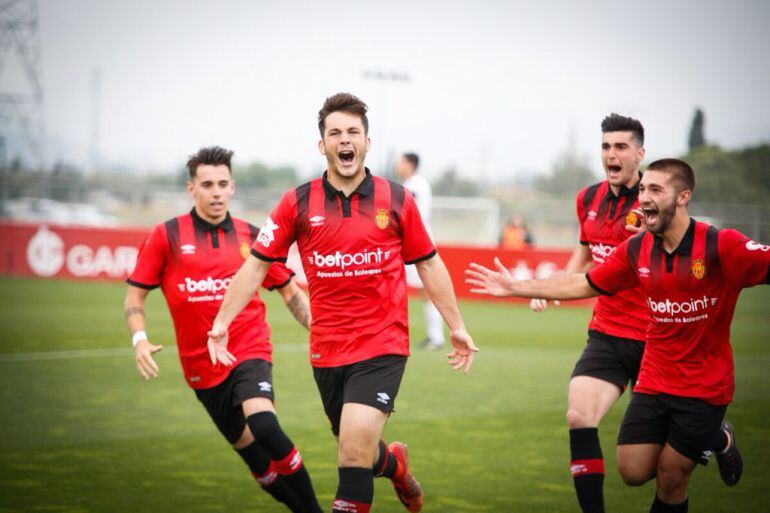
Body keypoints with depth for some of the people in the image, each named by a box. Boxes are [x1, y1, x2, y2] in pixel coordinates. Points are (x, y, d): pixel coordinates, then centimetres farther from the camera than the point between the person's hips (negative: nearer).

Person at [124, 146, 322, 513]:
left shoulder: (252, 237, 3)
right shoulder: (166, 236, 0)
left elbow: (290, 292, 13)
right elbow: (135, 295, 4)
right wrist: (140, 340, -13)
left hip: (249, 350, -1)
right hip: (202, 366, 1)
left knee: (264, 426, -28)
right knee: (256, 459, 4)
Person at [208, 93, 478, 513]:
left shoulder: (397, 200, -1)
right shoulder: (298, 203, -1)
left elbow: (429, 264, 9)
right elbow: (256, 265, 3)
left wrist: (456, 327, 10)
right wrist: (221, 324, -4)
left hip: (383, 345, -2)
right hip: (326, 351, 2)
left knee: (355, 451, -18)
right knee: (357, 450, 15)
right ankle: (394, 463, 50)